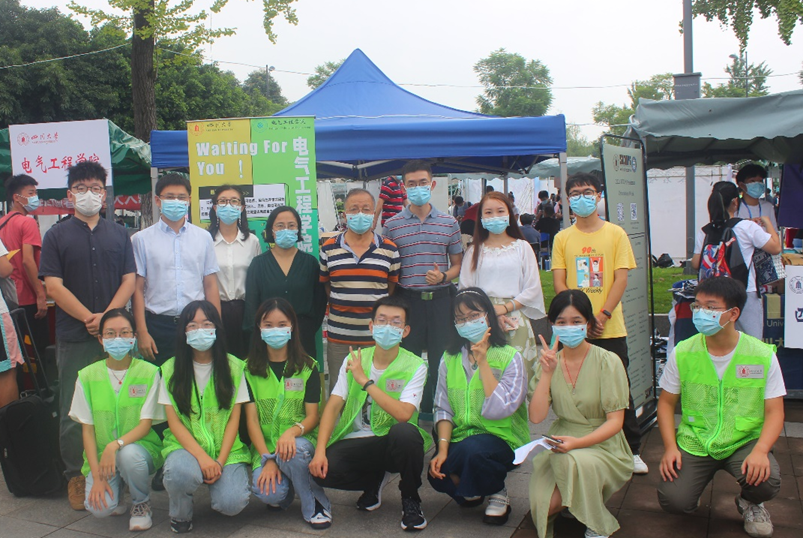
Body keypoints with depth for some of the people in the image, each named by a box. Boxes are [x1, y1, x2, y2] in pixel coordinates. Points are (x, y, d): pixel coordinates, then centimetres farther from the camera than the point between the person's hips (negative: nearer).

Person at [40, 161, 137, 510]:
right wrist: (88, 318, -13)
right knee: (73, 410, 3)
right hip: (74, 337, -1)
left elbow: (129, 280, 4)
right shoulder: (57, 236, 5)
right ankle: (76, 475, 15)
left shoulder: (119, 234, 11)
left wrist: (106, 316, -11)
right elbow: (54, 286, -3)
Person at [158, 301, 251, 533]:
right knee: (181, 472, -35)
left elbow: (234, 420, 0)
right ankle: (180, 514, -1)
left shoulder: (234, 367, 1)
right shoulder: (171, 369, 0)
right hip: (185, 446, 0)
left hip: (227, 449, 0)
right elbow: (174, 422, -4)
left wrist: (220, 461, -12)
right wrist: (202, 457, -17)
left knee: (231, 504, -23)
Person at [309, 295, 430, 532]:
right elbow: (333, 406, -2)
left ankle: (410, 499, -6)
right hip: (356, 442, 3)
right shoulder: (353, 360, 4)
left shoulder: (414, 366, -8)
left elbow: (403, 414, -23)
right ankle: (375, 480, 10)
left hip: (393, 443, -3)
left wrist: (365, 381, -21)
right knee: (322, 470, -26)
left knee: (405, 431, -37)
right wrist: (320, 451, -15)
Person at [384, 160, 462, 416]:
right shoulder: (392, 225, 3)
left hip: (440, 298, 1)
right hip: (407, 299, -1)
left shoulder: (449, 223, 6)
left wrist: (443, 276, -10)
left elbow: (458, 264, 11)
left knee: (441, 358, 6)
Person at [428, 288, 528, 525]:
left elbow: (497, 410, -20)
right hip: (461, 438, 4)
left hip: (502, 439, -4)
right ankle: (469, 490, 12)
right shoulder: (450, 359, 6)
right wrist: (443, 449, -14)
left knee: (472, 449, -35)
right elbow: (443, 408, 1)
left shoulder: (510, 357, -8)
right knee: (436, 473, -24)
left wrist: (482, 362, -17)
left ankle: (497, 493, -2)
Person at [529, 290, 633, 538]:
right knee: (542, 506, -22)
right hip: (560, 443, 3)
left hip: (602, 446, -3)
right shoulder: (549, 362, 2)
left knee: (572, 461, -36)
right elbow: (536, 417, -8)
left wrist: (578, 442, -27)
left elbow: (615, 421, -11)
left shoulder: (608, 362, -8)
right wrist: (547, 373, -18)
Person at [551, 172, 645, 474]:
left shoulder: (615, 234, 2)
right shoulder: (562, 238, 6)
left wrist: (602, 316, -14)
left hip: (610, 329, -1)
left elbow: (621, 279, -3)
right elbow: (559, 283, 1)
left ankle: (633, 451, 17)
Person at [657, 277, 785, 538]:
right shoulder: (683, 353, -5)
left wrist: (760, 450, -24)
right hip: (693, 442, 1)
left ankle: (749, 502, 9)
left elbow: (774, 411, -6)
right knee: (673, 501, -19)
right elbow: (666, 402, 4)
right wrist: (670, 447, -9)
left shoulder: (763, 355, -8)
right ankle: (694, 478, 19)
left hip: (744, 441, 0)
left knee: (766, 480, -30)